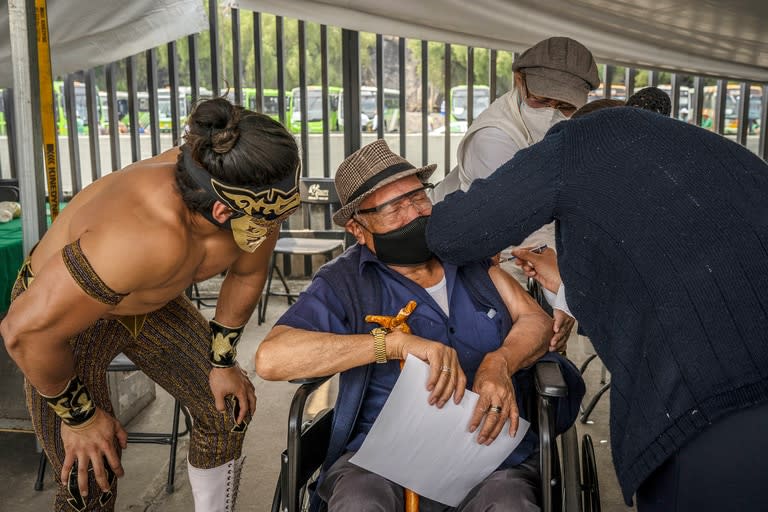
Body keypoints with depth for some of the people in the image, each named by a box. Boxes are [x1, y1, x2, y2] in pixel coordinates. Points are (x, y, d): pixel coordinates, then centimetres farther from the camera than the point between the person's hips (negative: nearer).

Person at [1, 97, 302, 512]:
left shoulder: (255, 203, -24)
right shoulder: (149, 237, -45)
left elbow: (246, 275, -2)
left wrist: (222, 361, 7)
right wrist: (80, 415, -20)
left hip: (153, 302, 6)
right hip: (64, 308, -6)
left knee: (229, 408, 7)